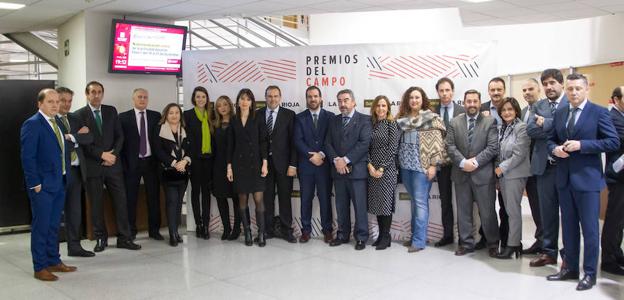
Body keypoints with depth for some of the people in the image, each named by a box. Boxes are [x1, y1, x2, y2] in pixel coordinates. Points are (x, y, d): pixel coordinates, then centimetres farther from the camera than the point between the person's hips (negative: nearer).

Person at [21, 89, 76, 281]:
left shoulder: (57, 122, 13)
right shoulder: (32, 124, -11)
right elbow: (27, 157, -15)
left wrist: (65, 177, 10)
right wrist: (35, 183, -16)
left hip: (59, 183, 8)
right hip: (42, 185, -7)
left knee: (54, 225, 16)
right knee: (41, 226, 1)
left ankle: (54, 261, 27)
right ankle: (40, 267, 11)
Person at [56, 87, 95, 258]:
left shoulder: (75, 119, 15)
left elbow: (89, 138, 1)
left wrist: (71, 137, -13)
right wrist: (78, 135, -10)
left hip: (76, 170, 6)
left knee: (75, 211, 12)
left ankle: (74, 246, 21)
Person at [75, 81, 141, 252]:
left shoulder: (111, 111, 9)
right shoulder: (80, 114, -1)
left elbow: (119, 135, 8)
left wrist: (114, 154, -6)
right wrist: (102, 155, -13)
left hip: (113, 164, 3)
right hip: (92, 166, -2)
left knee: (121, 201, 2)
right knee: (96, 204, 5)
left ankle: (124, 238, 9)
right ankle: (100, 238, 16)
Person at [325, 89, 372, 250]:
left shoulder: (364, 120, -1)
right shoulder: (334, 121, 15)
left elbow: (364, 143, -12)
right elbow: (328, 143, 8)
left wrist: (346, 160, -15)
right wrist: (336, 160, -9)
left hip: (356, 169, -5)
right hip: (338, 170, 5)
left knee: (360, 205, -1)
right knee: (341, 205, 11)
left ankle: (361, 237, 10)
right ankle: (343, 235, 21)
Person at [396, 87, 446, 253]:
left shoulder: (431, 118, -3)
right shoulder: (401, 118, 11)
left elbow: (436, 143, -8)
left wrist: (433, 165, -13)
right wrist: (399, 163, 9)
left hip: (422, 166, -5)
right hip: (406, 166, 5)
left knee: (420, 201, -6)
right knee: (414, 202, 11)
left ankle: (419, 240, -3)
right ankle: (415, 235, 18)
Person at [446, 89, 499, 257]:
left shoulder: (490, 122, 0)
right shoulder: (454, 122, 7)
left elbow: (493, 147, -7)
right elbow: (450, 146, 0)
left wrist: (476, 162, -15)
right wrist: (463, 162, -13)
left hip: (483, 173, -2)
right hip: (461, 173, 3)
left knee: (487, 211, 4)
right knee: (463, 211, 8)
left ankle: (493, 244, 19)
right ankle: (466, 243, 19)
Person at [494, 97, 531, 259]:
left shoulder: (522, 127, -9)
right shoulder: (502, 128, 12)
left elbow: (519, 154, -14)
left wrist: (502, 168, -11)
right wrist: (497, 169, 7)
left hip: (515, 174, -7)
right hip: (502, 174, 7)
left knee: (513, 210, -2)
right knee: (509, 210, 10)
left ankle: (513, 244, 6)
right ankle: (515, 242, 18)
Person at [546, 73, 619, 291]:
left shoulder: (599, 112, -6)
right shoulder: (560, 113, 10)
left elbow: (613, 142, -12)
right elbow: (551, 139, 17)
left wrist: (581, 145, -20)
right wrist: (555, 149, -6)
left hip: (587, 178, -5)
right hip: (564, 178, 5)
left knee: (589, 228, 1)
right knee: (568, 226, 14)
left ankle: (590, 273, 12)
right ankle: (570, 268, 26)